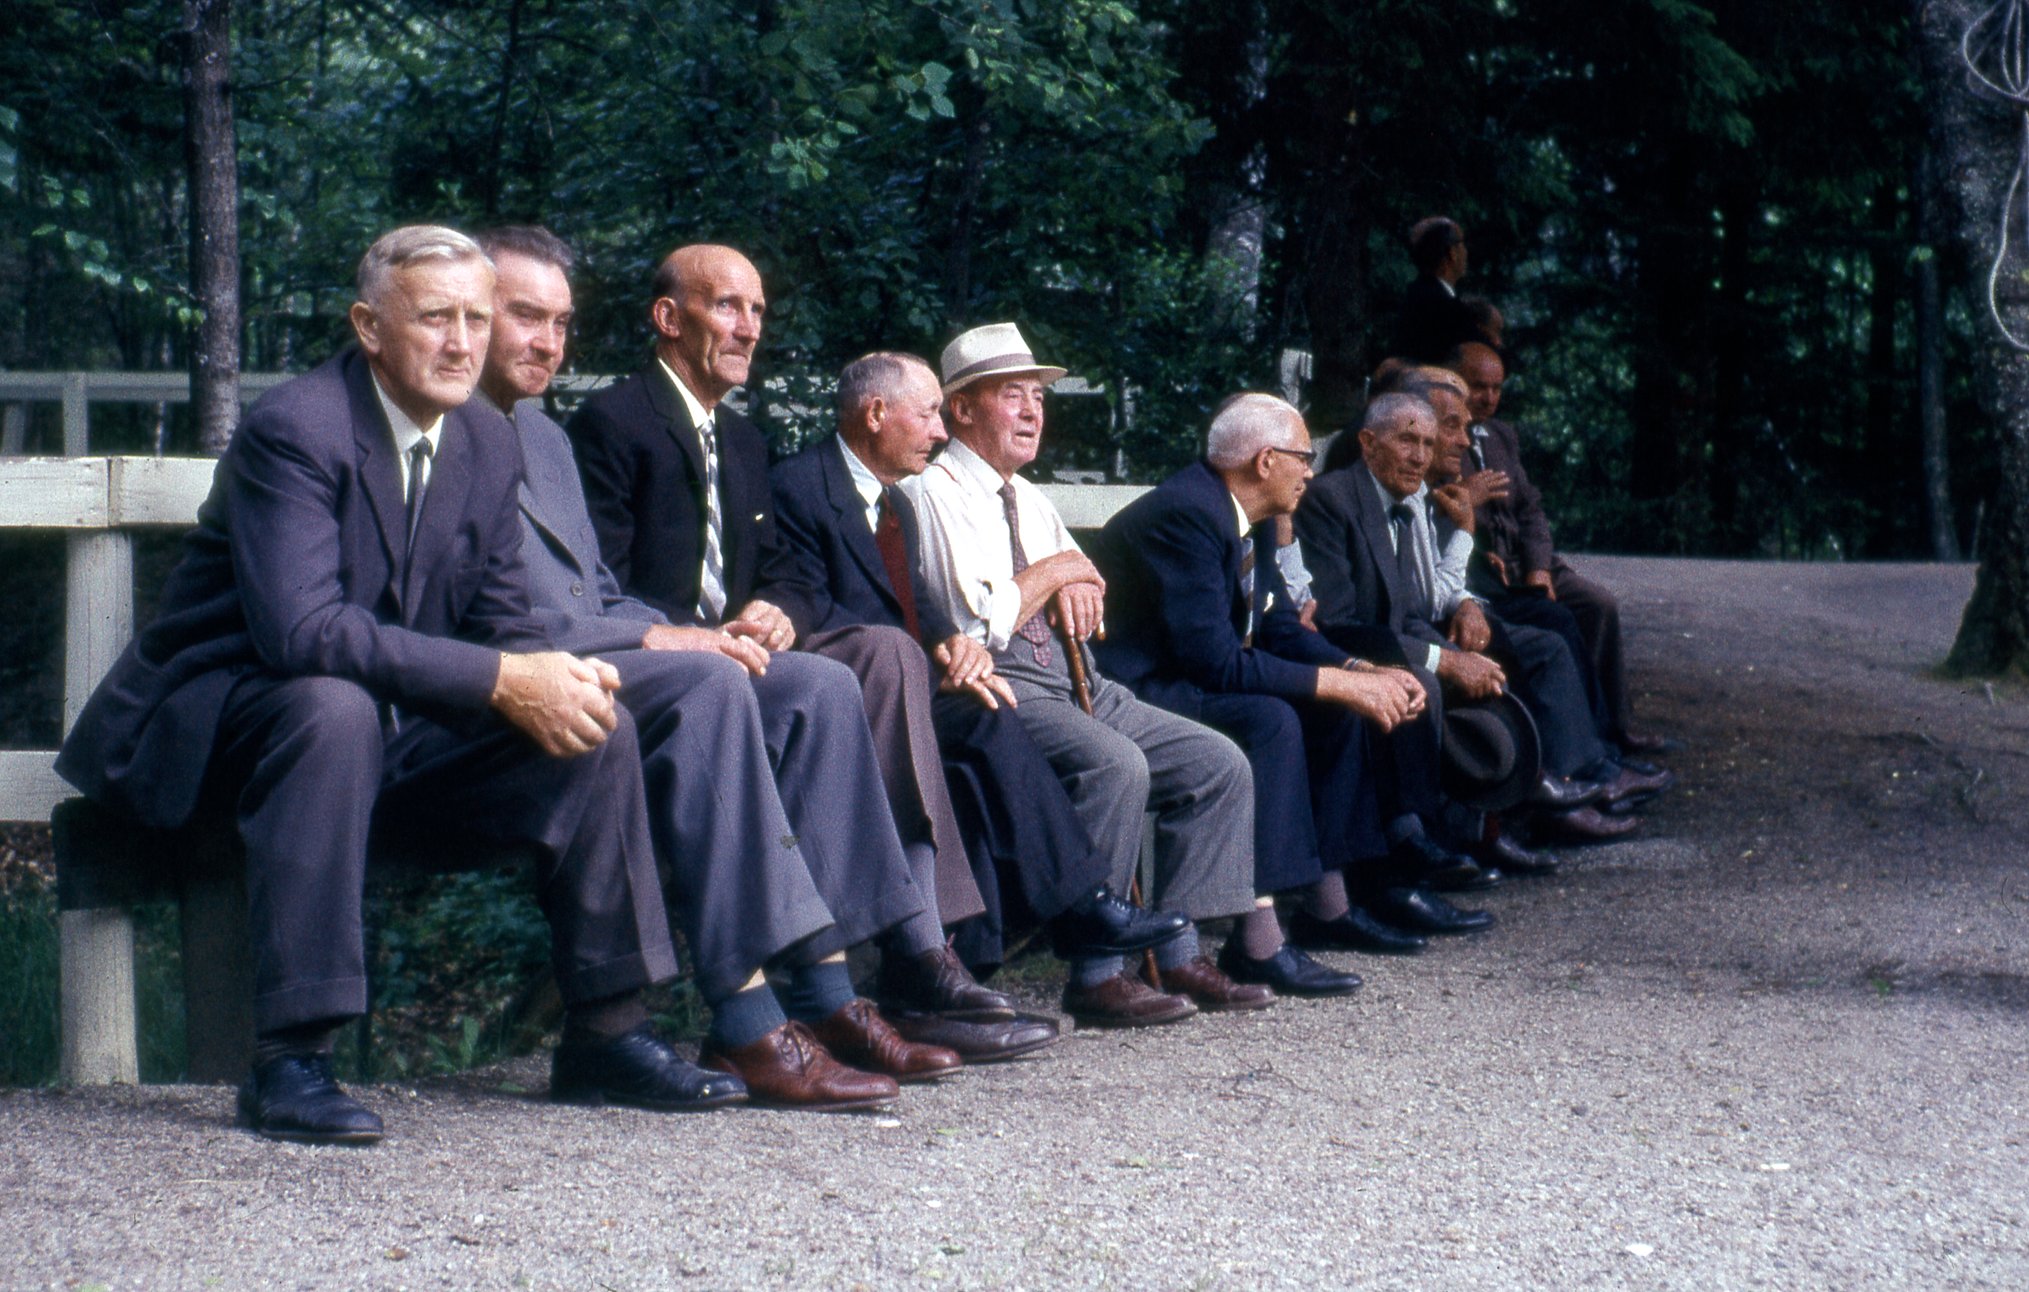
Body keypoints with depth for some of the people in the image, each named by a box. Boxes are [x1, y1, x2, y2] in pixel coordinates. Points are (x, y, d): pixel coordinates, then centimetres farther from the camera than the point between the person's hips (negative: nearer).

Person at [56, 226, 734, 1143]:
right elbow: (298, 628, -33)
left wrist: (555, 675, -19)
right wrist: (502, 680, -34)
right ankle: (288, 1058, -35)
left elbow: (503, 622, 7)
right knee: (334, 706, -39)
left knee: (595, 721, -8)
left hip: (401, 729, 7)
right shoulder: (293, 430, -21)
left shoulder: (489, 446, 4)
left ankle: (606, 1033, 1)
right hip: (227, 720, -7)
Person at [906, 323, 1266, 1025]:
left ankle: (1180, 954, -2)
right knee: (1116, 763, -34)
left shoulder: (1030, 501, 22)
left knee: (1220, 763, -2)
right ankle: (1095, 974, -28)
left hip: (1074, 683, 9)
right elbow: (977, 623, -18)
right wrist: (1051, 573, -3)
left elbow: (1086, 594, 28)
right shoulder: (935, 494, -6)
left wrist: (1075, 588, 3)